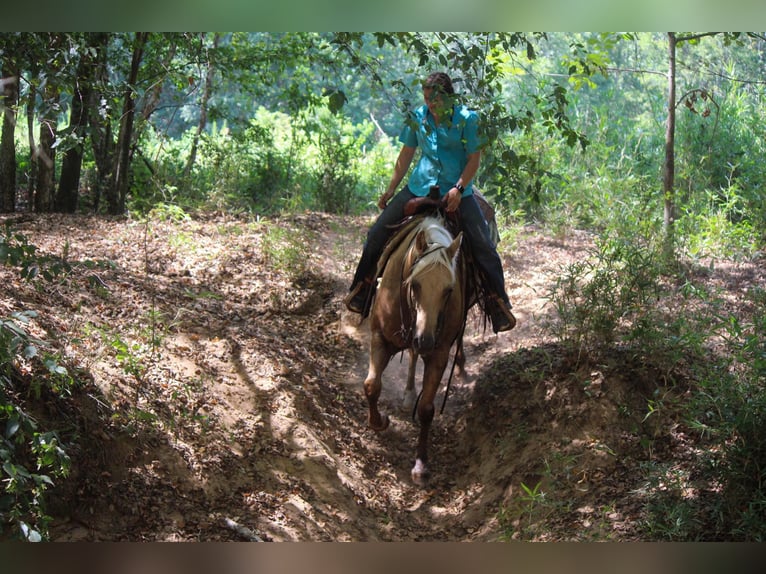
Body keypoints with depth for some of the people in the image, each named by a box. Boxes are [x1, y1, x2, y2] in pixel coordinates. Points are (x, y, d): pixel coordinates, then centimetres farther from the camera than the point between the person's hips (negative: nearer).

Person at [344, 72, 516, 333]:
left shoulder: (467, 118, -8)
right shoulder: (418, 117, 3)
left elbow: (474, 158, -7)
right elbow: (406, 155, 12)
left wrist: (459, 188, -20)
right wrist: (390, 190, 12)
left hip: (457, 190, -3)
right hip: (420, 186, 3)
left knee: (483, 244, -14)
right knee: (378, 232, 0)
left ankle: (498, 301, -4)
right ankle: (362, 284, 17)